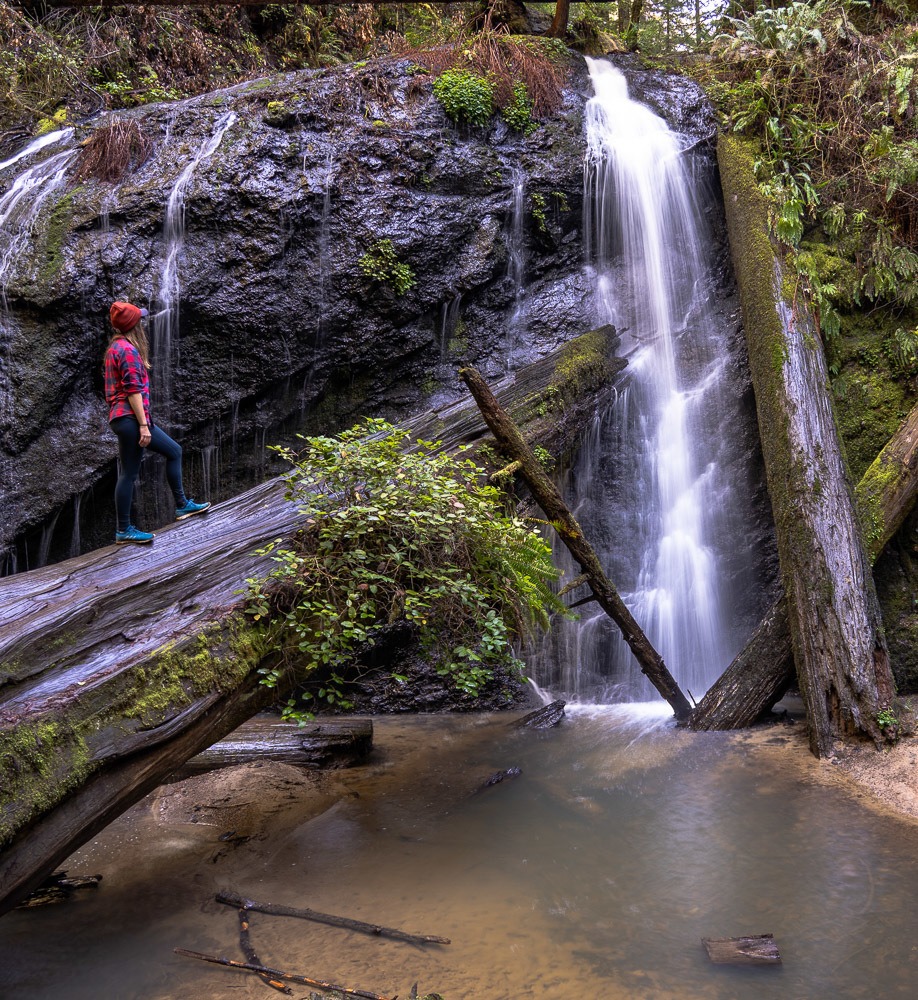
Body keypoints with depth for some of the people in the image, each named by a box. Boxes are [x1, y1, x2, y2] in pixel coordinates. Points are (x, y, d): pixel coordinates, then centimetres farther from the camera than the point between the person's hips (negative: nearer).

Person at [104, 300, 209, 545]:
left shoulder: (116, 347, 19)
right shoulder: (127, 349, -13)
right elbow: (133, 390, -19)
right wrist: (143, 425, -21)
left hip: (123, 418, 10)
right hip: (130, 419, -10)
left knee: (174, 451, 14)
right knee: (129, 473, -5)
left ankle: (182, 505, 17)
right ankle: (123, 531, 1)